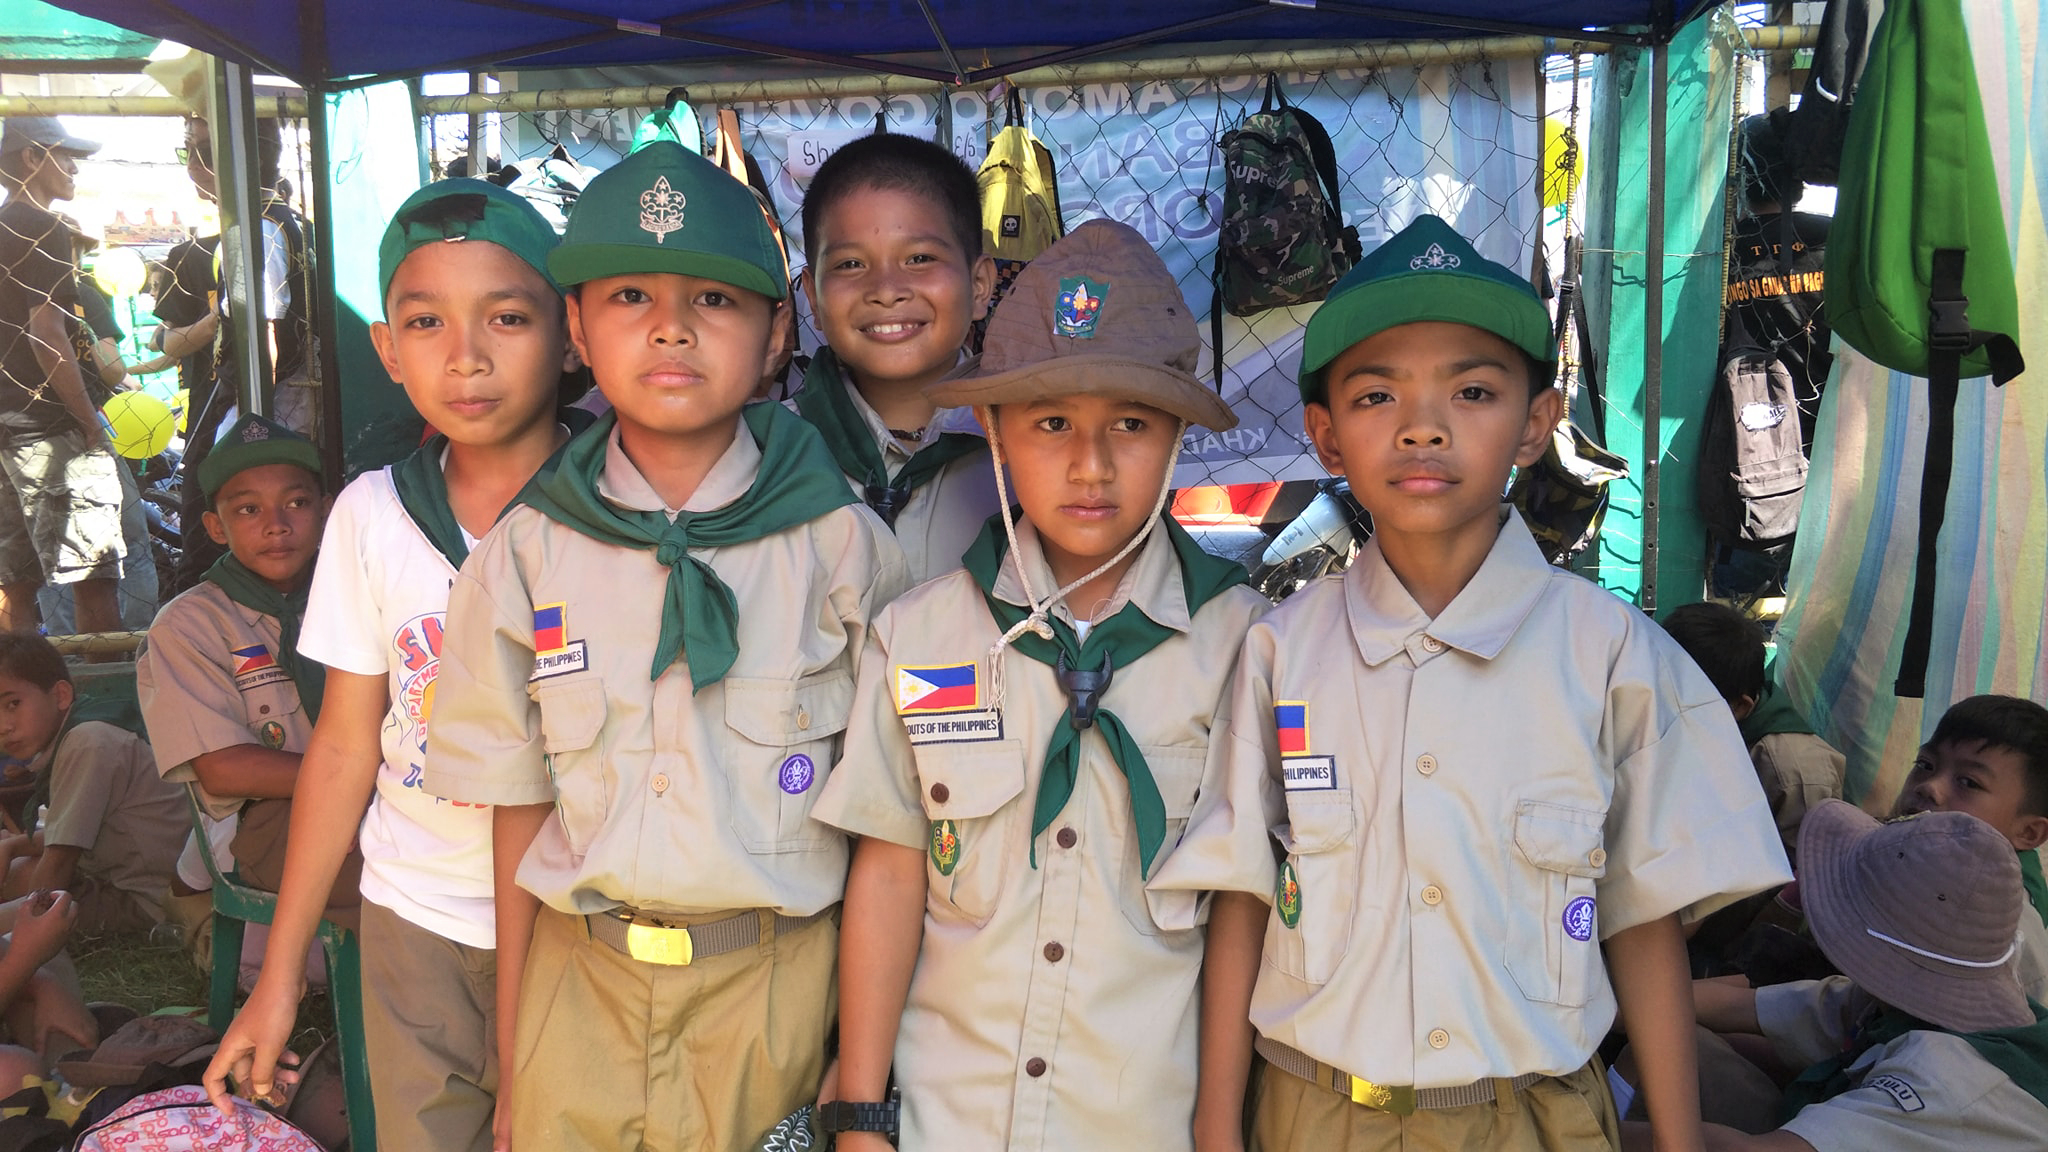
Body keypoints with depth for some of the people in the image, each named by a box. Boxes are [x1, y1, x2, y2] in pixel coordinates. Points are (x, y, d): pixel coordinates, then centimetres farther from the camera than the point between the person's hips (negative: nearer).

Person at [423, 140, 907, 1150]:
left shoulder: (838, 544, -7)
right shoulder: (528, 552, -1)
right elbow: (519, 807, 2)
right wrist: (508, 1049, 5)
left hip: (774, 986, -1)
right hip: (580, 980, 2)